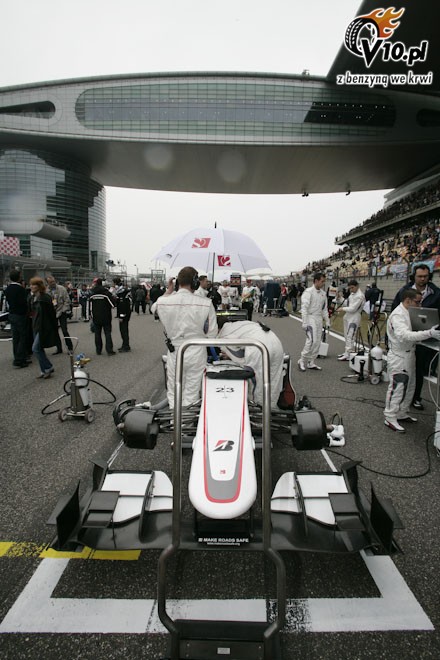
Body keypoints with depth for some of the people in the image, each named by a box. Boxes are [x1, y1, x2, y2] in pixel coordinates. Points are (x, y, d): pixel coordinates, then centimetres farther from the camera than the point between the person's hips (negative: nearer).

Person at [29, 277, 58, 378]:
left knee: (36, 348, -11)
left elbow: (52, 313, -15)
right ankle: (44, 371, 19)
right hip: (36, 326, 9)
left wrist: (54, 328, -15)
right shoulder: (32, 298, 10)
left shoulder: (45, 298, -15)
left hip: (44, 327, -9)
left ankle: (48, 367, 2)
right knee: (39, 349, 10)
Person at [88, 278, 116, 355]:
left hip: (96, 317, 2)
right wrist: (108, 308, 11)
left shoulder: (92, 293, 0)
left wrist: (92, 315, 15)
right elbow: (113, 303, -10)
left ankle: (98, 350, 13)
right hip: (106, 317, -2)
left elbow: (90, 306, 4)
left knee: (97, 334, 10)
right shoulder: (106, 292, -10)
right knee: (107, 333, 1)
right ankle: (109, 350, -3)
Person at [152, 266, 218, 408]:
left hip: (174, 353, 1)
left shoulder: (164, 301, -12)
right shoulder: (205, 303, -18)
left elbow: (154, 309, 14)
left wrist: (168, 291, 16)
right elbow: (212, 333, -11)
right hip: (196, 354, -1)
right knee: (191, 395, 13)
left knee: (173, 395, 17)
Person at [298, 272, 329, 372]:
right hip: (311, 318, -7)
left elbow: (324, 308, 17)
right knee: (312, 340, -14)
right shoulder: (309, 292, -10)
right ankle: (302, 361, -1)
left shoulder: (323, 293, 10)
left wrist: (327, 321, 13)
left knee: (317, 341, 6)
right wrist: (304, 323, -19)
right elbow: (304, 308, -14)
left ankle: (311, 362, 15)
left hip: (319, 318, 7)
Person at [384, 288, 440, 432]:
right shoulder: (397, 315, -19)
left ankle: (402, 413, 32)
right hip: (399, 357, -10)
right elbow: (405, 335, -34)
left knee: (409, 386, 18)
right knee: (397, 388, -3)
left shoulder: (410, 312, 12)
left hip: (409, 355, 10)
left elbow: (414, 332, 13)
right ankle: (390, 418, 8)